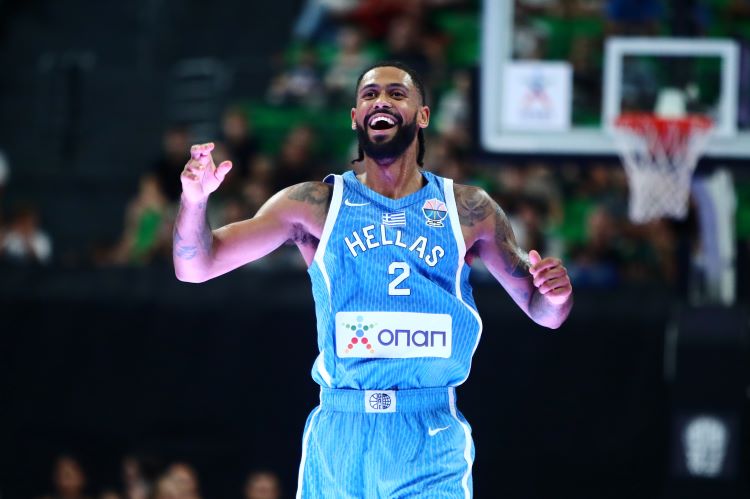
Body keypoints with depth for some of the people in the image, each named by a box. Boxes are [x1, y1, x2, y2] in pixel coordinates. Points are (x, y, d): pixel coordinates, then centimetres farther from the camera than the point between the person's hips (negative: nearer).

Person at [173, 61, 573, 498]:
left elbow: (542, 312, 13)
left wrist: (555, 295, -11)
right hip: (339, 434, 0)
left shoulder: (467, 209, 6)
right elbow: (195, 267, 1)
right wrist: (195, 198, -19)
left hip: (432, 442, 0)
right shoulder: (315, 206, 4)